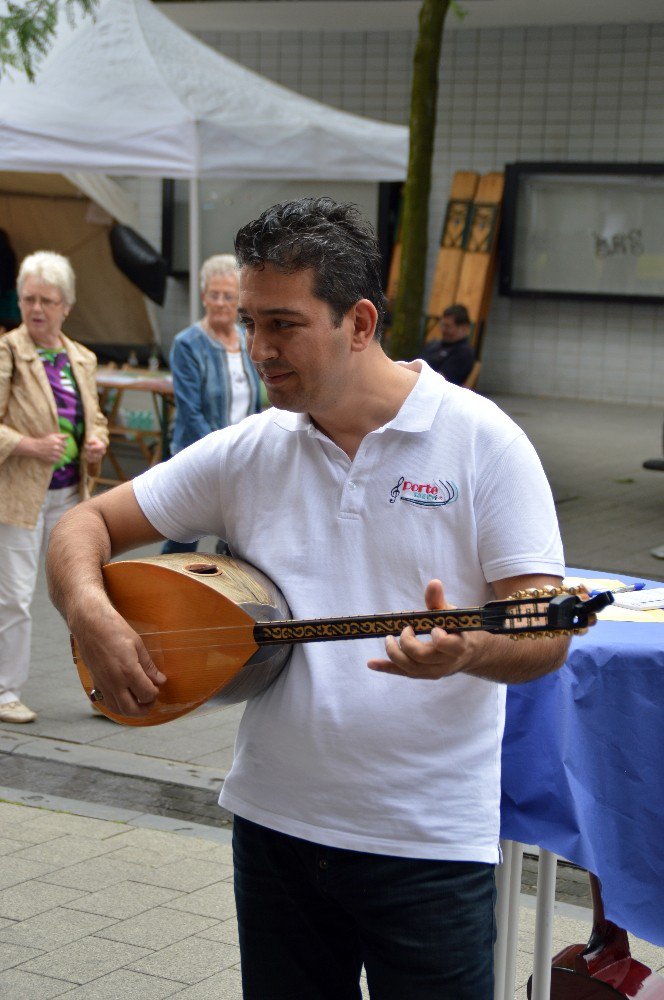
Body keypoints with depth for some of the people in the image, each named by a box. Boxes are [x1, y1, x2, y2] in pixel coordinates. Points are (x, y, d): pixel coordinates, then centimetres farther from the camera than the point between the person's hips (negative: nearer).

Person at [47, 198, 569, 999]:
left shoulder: (482, 442, -7)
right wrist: (92, 615, -13)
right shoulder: (249, 451, 4)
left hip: (427, 842, -4)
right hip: (275, 822, 4)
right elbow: (88, 524, 8)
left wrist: (469, 649, -32)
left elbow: (547, 636, -10)